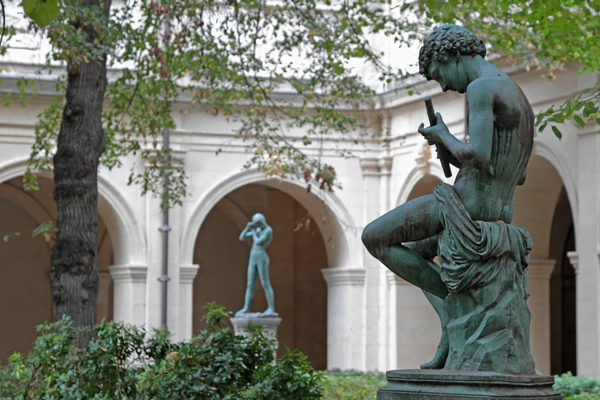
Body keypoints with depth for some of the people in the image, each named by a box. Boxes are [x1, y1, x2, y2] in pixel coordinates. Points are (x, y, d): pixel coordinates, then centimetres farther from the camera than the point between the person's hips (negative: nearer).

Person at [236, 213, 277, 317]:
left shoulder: (268, 230, -9)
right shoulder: (257, 230, 17)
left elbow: (258, 242, -18)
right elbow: (241, 238, 15)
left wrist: (254, 233, -3)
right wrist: (248, 227, 2)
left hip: (262, 259, -8)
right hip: (253, 259, 8)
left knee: (265, 284, -11)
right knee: (250, 285, 5)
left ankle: (271, 309, -12)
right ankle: (246, 310, 5)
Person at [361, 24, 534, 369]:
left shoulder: (481, 87, -13)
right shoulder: (517, 97, 18)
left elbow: (477, 156, -26)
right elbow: (518, 176, 23)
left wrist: (444, 136, -5)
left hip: (467, 199, -10)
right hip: (500, 211, 10)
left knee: (374, 237, 4)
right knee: (416, 252, 30)